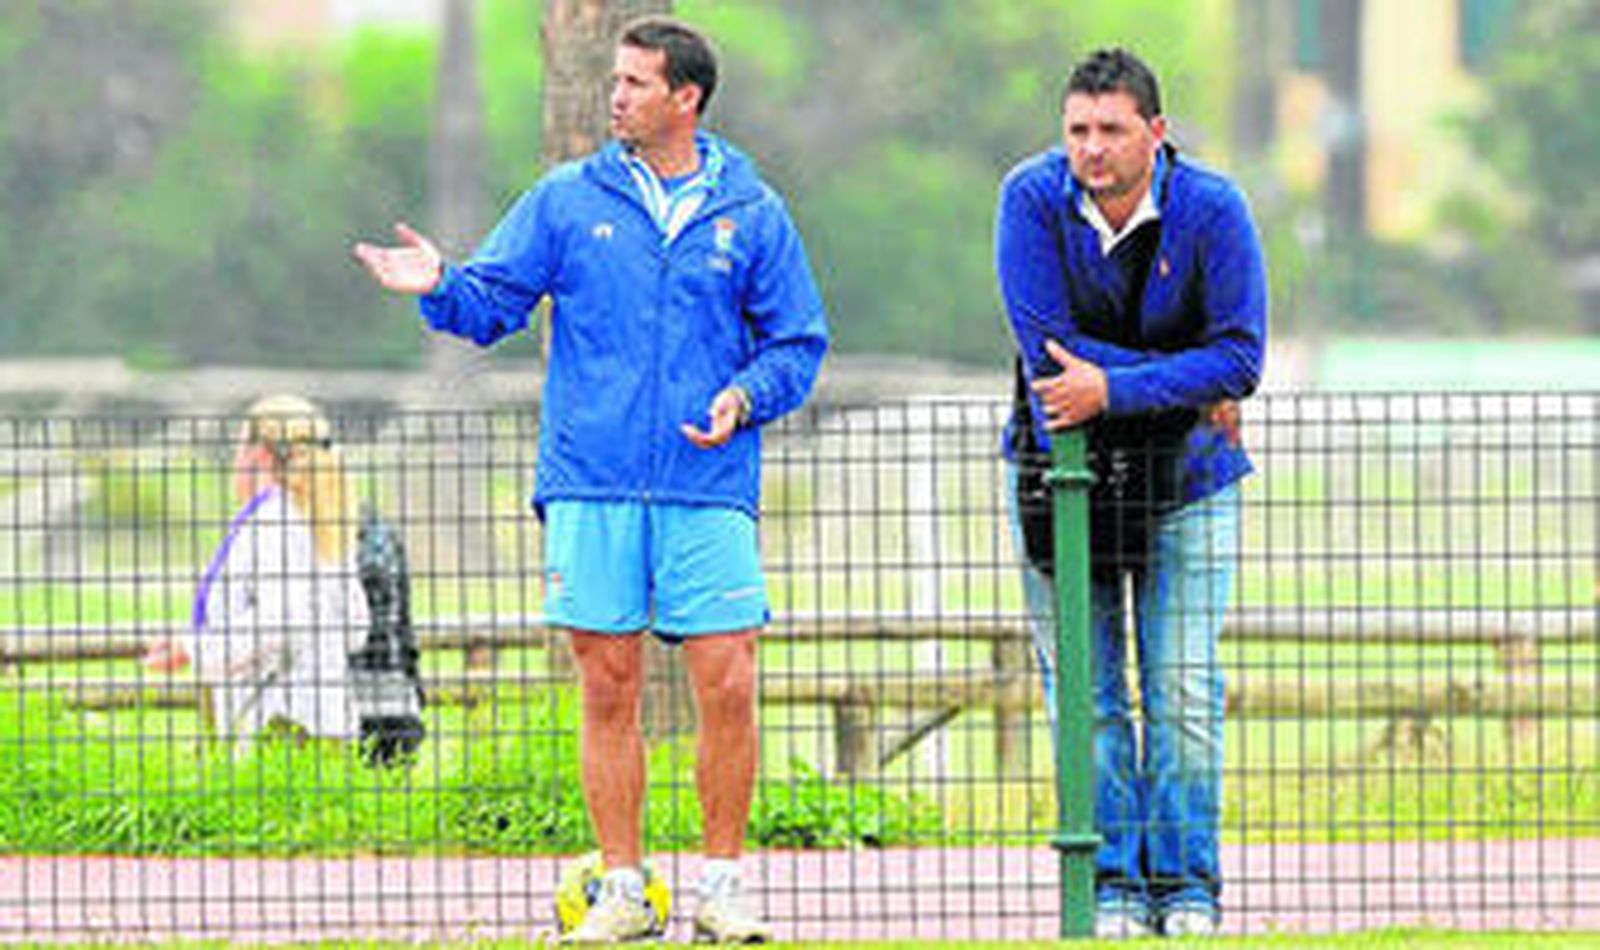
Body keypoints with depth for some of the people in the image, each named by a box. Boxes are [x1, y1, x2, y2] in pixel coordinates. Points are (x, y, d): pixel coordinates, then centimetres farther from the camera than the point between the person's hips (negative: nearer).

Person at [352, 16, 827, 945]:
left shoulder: (752, 214, 7)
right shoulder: (568, 201, 8)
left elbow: (798, 341, 9)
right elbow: (496, 301, 6)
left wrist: (745, 396, -9)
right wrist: (443, 285, -15)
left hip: (709, 489, -1)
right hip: (592, 486, 1)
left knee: (729, 689, -5)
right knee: (609, 690, 2)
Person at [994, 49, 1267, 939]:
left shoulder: (1212, 210, -12)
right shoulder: (1034, 198, -12)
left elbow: (1240, 356, -13)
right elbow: (1046, 343, -16)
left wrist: (1114, 389, -23)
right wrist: (1191, 387, -16)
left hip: (1185, 473, 0)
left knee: (1184, 690, -3)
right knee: (1086, 691, 0)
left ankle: (1188, 888, 4)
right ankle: (1113, 888, 5)